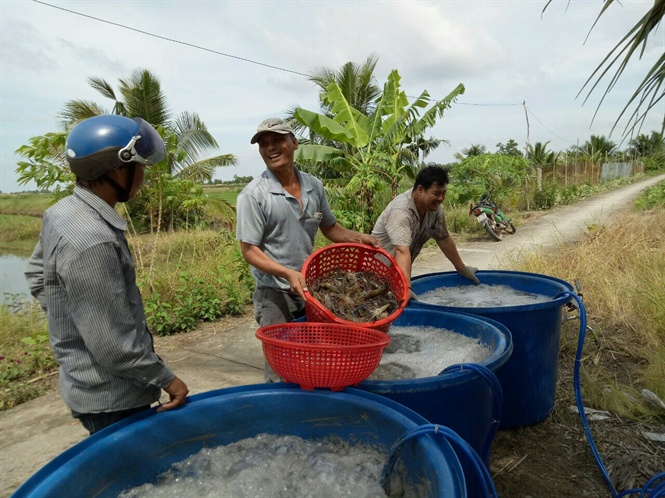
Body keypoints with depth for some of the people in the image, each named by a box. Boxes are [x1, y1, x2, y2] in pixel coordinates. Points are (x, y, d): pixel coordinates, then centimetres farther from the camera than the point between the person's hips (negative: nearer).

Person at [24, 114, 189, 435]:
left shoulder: (63, 212, 0)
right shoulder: (91, 242, -30)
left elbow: (36, 275, 17)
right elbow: (113, 344, -26)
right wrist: (166, 379, -14)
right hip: (111, 398, -8)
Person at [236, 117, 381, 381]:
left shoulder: (314, 186, 4)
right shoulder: (253, 195, -11)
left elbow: (329, 227, 17)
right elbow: (249, 250, -12)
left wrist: (357, 237, -1)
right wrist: (288, 273, -25)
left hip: (312, 288, 5)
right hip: (275, 294, -5)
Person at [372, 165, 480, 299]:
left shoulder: (435, 207, -5)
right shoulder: (400, 211, -29)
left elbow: (444, 239, 7)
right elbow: (402, 251, -40)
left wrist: (462, 269, 14)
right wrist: (406, 288, -50)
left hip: (402, 270, 7)